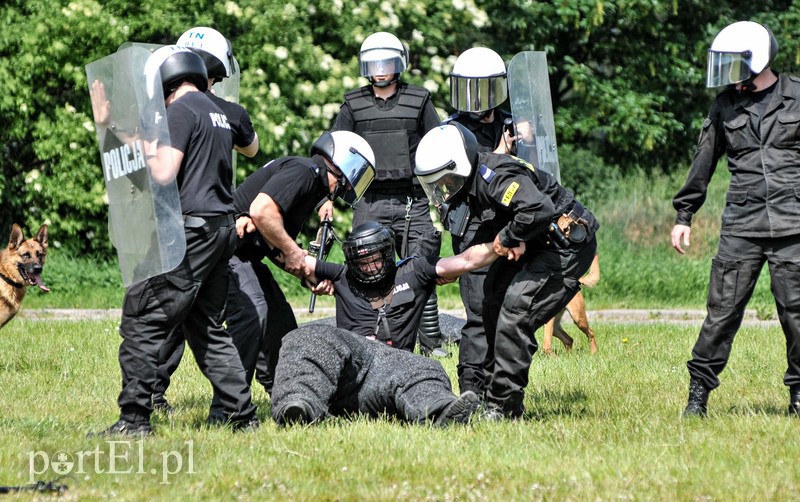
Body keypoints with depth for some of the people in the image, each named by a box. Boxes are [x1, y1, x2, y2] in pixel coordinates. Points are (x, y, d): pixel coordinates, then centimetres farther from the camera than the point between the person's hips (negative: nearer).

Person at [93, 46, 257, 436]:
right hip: (223, 228, 9)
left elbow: (164, 174, -18)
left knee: (143, 322, -7)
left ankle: (134, 418, -10)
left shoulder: (181, 111, -10)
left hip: (192, 229, -9)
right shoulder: (218, 113, 18)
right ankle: (242, 414, 10)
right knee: (207, 327, 14)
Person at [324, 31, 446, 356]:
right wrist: (327, 198, 3)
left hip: (413, 203, -1)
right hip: (370, 204, 1)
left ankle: (431, 343, 1)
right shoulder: (353, 106, 10)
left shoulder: (419, 101, 7)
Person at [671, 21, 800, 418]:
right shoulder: (725, 106, 11)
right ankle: (698, 391, 4)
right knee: (722, 310, -3)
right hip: (741, 228, 2)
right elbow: (704, 161, 17)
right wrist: (684, 214, 17)